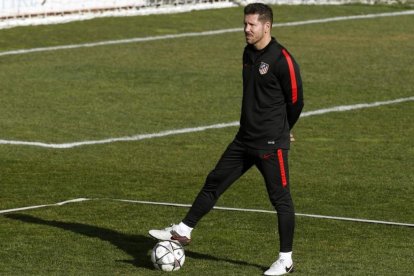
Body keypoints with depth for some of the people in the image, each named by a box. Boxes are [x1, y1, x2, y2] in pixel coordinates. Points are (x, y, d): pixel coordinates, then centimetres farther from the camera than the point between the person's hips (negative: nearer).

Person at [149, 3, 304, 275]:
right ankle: (183, 231, 21)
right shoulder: (248, 53, 9)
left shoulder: (282, 59, -16)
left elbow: (295, 100, -8)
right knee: (214, 182, 11)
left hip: (271, 144, -8)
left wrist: (280, 130, 6)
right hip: (245, 139, 8)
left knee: (280, 198, -1)